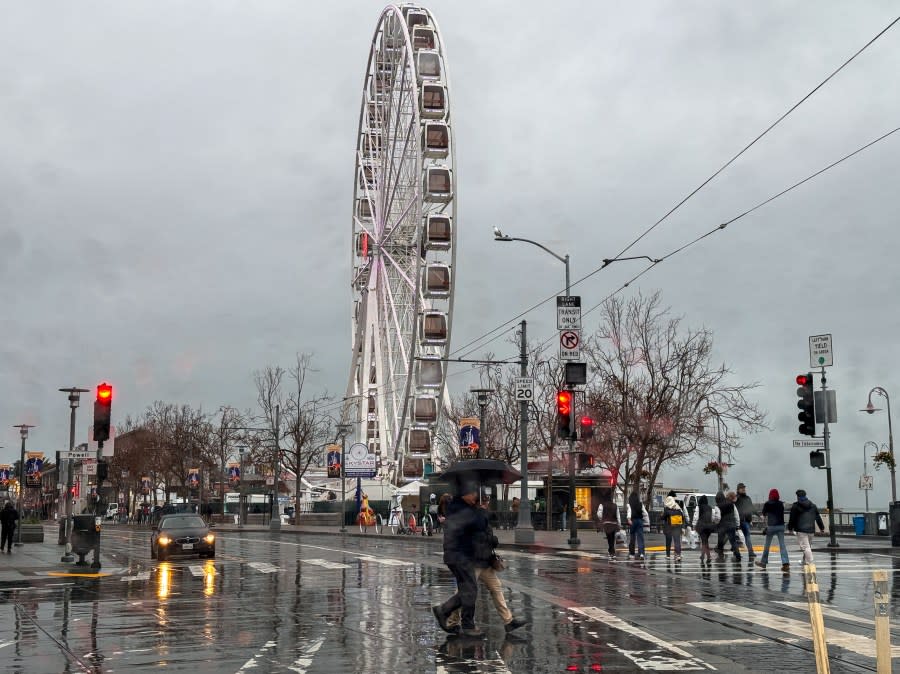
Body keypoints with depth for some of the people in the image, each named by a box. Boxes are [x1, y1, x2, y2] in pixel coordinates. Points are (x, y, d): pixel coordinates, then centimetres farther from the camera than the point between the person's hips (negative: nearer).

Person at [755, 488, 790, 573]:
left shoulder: (767, 504, -6)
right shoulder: (781, 504, 2)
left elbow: (764, 514, 4)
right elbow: (782, 514, 6)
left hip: (771, 526, -2)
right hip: (781, 525, 2)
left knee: (767, 545, 12)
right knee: (782, 545, -1)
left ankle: (763, 562, 24)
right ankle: (786, 563, -13)